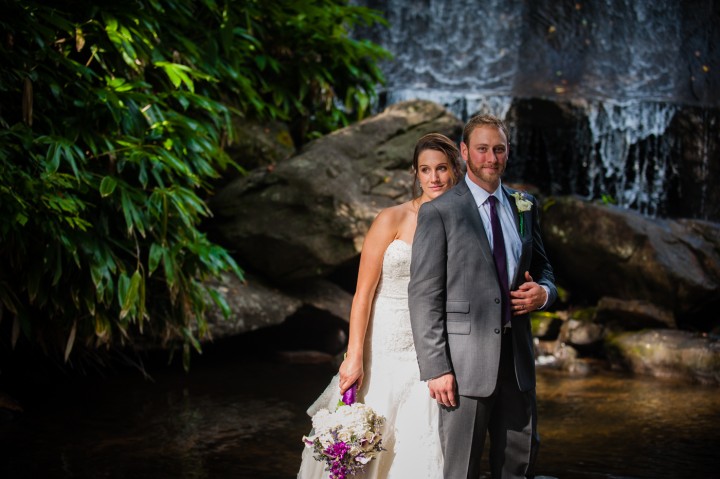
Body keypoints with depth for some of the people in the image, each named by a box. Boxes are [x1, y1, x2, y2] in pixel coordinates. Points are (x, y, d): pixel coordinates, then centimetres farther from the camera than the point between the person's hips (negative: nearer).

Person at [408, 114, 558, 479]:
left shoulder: (525, 207, 11)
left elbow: (542, 269, 22)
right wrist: (435, 367, -15)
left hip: (516, 356, 5)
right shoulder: (438, 213, -5)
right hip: (465, 361, -5)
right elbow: (424, 294, -9)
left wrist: (543, 292, -3)